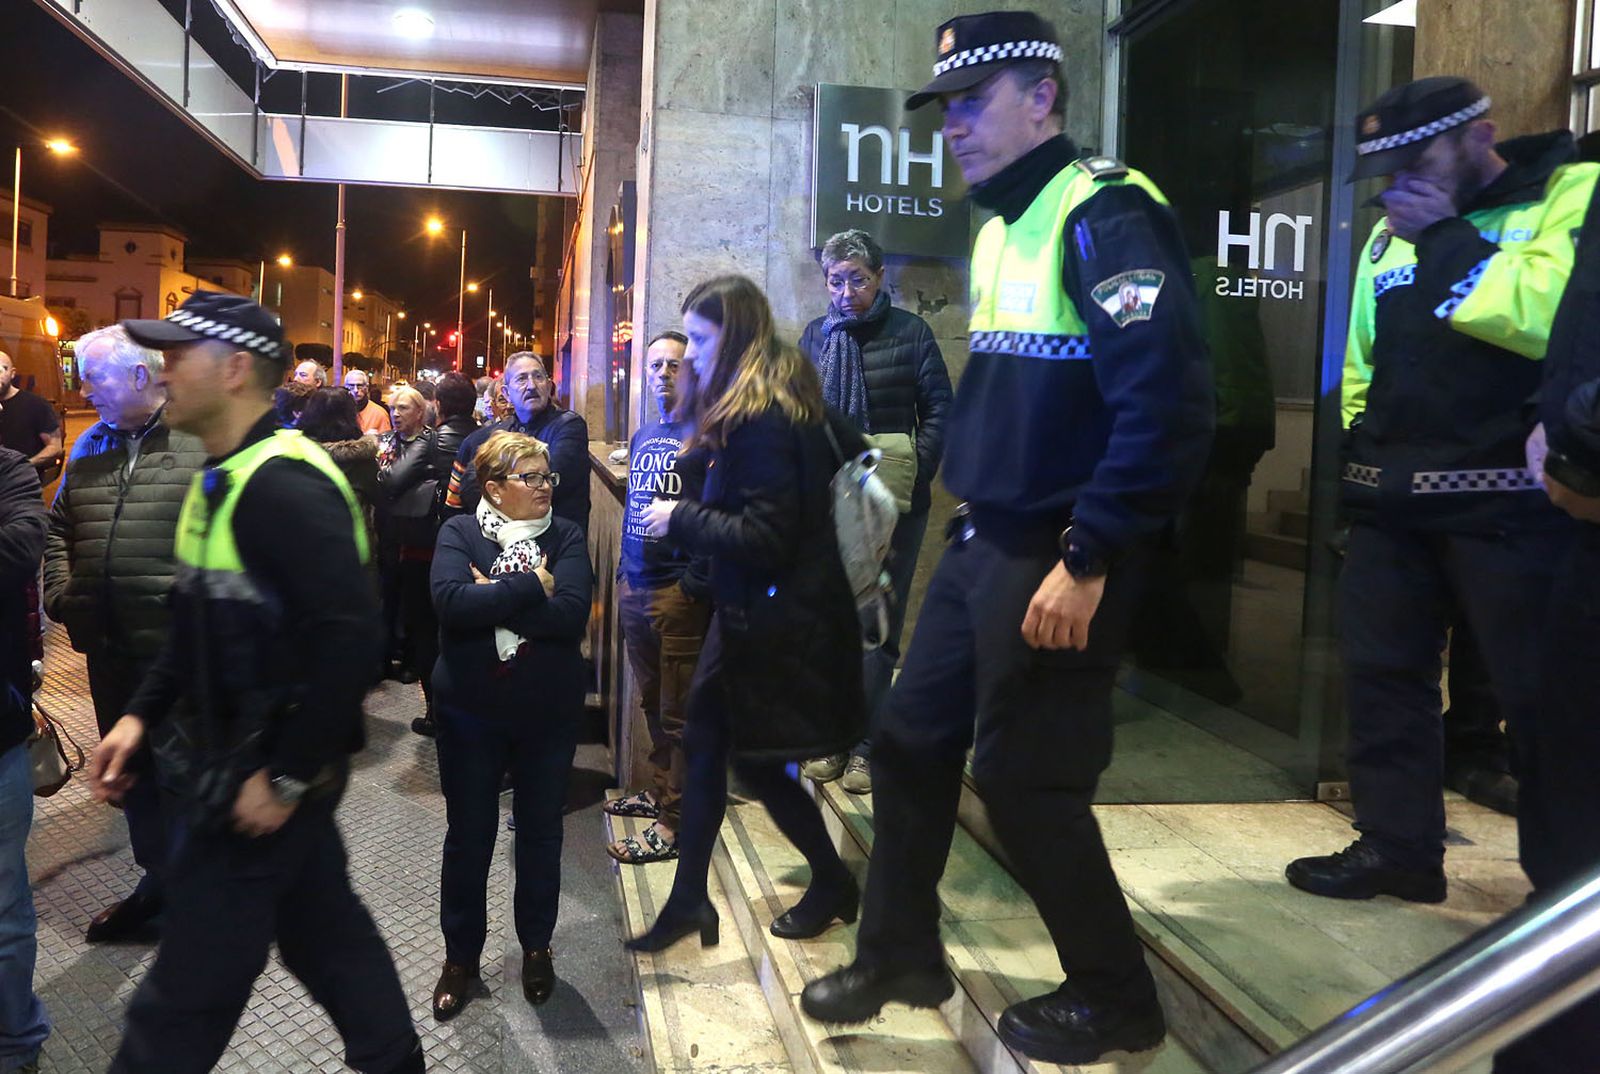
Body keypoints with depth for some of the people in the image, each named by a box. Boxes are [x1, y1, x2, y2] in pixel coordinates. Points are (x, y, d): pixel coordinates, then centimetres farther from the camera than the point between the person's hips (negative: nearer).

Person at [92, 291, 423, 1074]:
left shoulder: (284, 485, -22)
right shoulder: (222, 478, 10)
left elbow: (349, 637, -28)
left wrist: (287, 775, -23)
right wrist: (141, 715, 10)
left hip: (269, 773, -10)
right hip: (239, 758, 10)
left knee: (189, 985, 3)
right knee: (324, 931, 21)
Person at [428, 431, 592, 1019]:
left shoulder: (566, 536, -3)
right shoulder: (460, 532, -4)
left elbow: (572, 614, -19)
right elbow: (450, 601, -23)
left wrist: (492, 597, -18)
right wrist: (529, 586, -21)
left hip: (549, 711, 1)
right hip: (471, 710, 0)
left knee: (540, 832, 14)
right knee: (468, 835, 11)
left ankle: (536, 947, 34)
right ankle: (460, 957, 30)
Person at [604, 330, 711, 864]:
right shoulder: (642, 436, 17)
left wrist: (694, 582, -18)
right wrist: (623, 571, 17)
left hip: (678, 593, -7)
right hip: (635, 589, 8)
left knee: (678, 712, -1)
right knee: (653, 703, 17)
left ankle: (673, 823, 5)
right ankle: (658, 791, 30)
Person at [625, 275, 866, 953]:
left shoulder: (761, 419, -21)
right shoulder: (783, 402, 8)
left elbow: (764, 536, -25)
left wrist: (680, 520, -13)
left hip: (774, 621, -10)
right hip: (752, 610, 10)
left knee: (754, 759, 5)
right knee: (704, 742, 12)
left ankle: (834, 886, 26)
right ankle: (689, 900, 22)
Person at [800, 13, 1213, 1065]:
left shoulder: (1104, 213, -16)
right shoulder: (1000, 228, 13)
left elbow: (1171, 406, -25)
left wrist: (1088, 560, -24)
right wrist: (974, 520, 18)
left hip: (1054, 561, -9)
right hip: (981, 543, 9)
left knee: (1026, 782, 1)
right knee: (911, 743, 14)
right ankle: (899, 953, 33)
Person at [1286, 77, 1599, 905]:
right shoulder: (1389, 234, 18)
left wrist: (1446, 239, -14)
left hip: (1507, 502, -7)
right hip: (1392, 501, 7)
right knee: (1382, 675, 11)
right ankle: (1396, 845, 25)